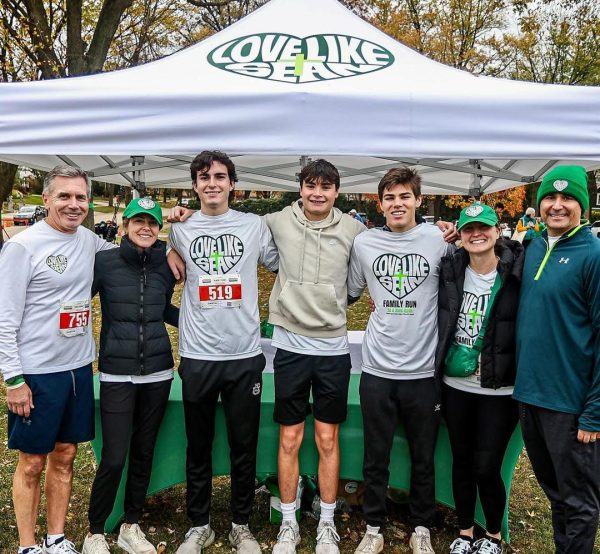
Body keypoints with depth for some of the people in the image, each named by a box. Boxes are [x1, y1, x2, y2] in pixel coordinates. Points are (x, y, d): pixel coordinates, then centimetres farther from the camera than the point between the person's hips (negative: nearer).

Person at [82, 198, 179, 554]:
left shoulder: (165, 265, 4)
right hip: (117, 374, -3)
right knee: (114, 458, -4)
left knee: (144, 452, 12)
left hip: (157, 372, 3)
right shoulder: (104, 261, -6)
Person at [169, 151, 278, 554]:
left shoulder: (255, 226, 2)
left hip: (245, 356, 0)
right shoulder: (179, 229, 4)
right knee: (198, 447, 13)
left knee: (244, 447, 10)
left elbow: (280, 265, 10)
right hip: (197, 356, 1)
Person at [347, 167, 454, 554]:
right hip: (377, 370, 1)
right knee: (376, 459, 13)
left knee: (424, 458, 14)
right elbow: (351, 293, 13)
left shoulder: (439, 241, -3)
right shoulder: (364, 243, 1)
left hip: (424, 371, 0)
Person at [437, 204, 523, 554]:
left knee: (486, 468, 2)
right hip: (456, 386, 4)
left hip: (499, 391, -3)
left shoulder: (517, 272, -10)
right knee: (461, 462, 16)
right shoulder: (450, 270, 0)